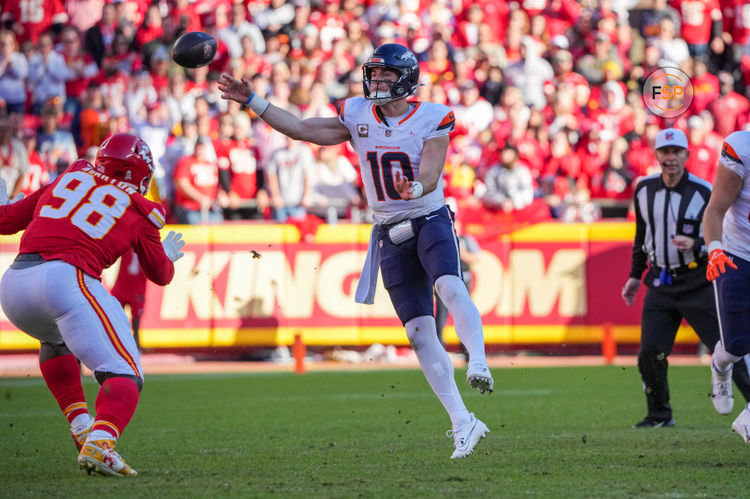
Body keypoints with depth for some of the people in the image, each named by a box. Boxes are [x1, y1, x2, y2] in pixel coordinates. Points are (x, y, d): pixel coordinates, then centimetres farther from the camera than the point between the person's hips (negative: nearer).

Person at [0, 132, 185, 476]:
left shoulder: (67, 179, 25)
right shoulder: (139, 211, 17)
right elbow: (161, 275, 29)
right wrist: (169, 254, 51)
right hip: (63, 278, -5)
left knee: (56, 341, 37)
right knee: (124, 375, -6)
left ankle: (80, 425, 23)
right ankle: (100, 442, -34)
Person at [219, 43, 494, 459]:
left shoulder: (432, 120, -8)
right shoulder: (358, 116, 3)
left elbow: (429, 177, -18)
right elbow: (302, 129, 5)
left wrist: (414, 189, -41)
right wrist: (250, 101, 0)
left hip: (430, 219, -3)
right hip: (390, 233, 3)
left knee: (449, 285, -36)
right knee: (419, 332, -2)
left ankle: (478, 363, -39)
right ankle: (463, 424, 1)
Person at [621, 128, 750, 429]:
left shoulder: (704, 193, -9)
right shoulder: (645, 190, 6)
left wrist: (696, 244, -25)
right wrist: (635, 275, 20)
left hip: (697, 282, -4)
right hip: (660, 284, 4)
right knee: (650, 352, -4)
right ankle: (660, 415, 14)